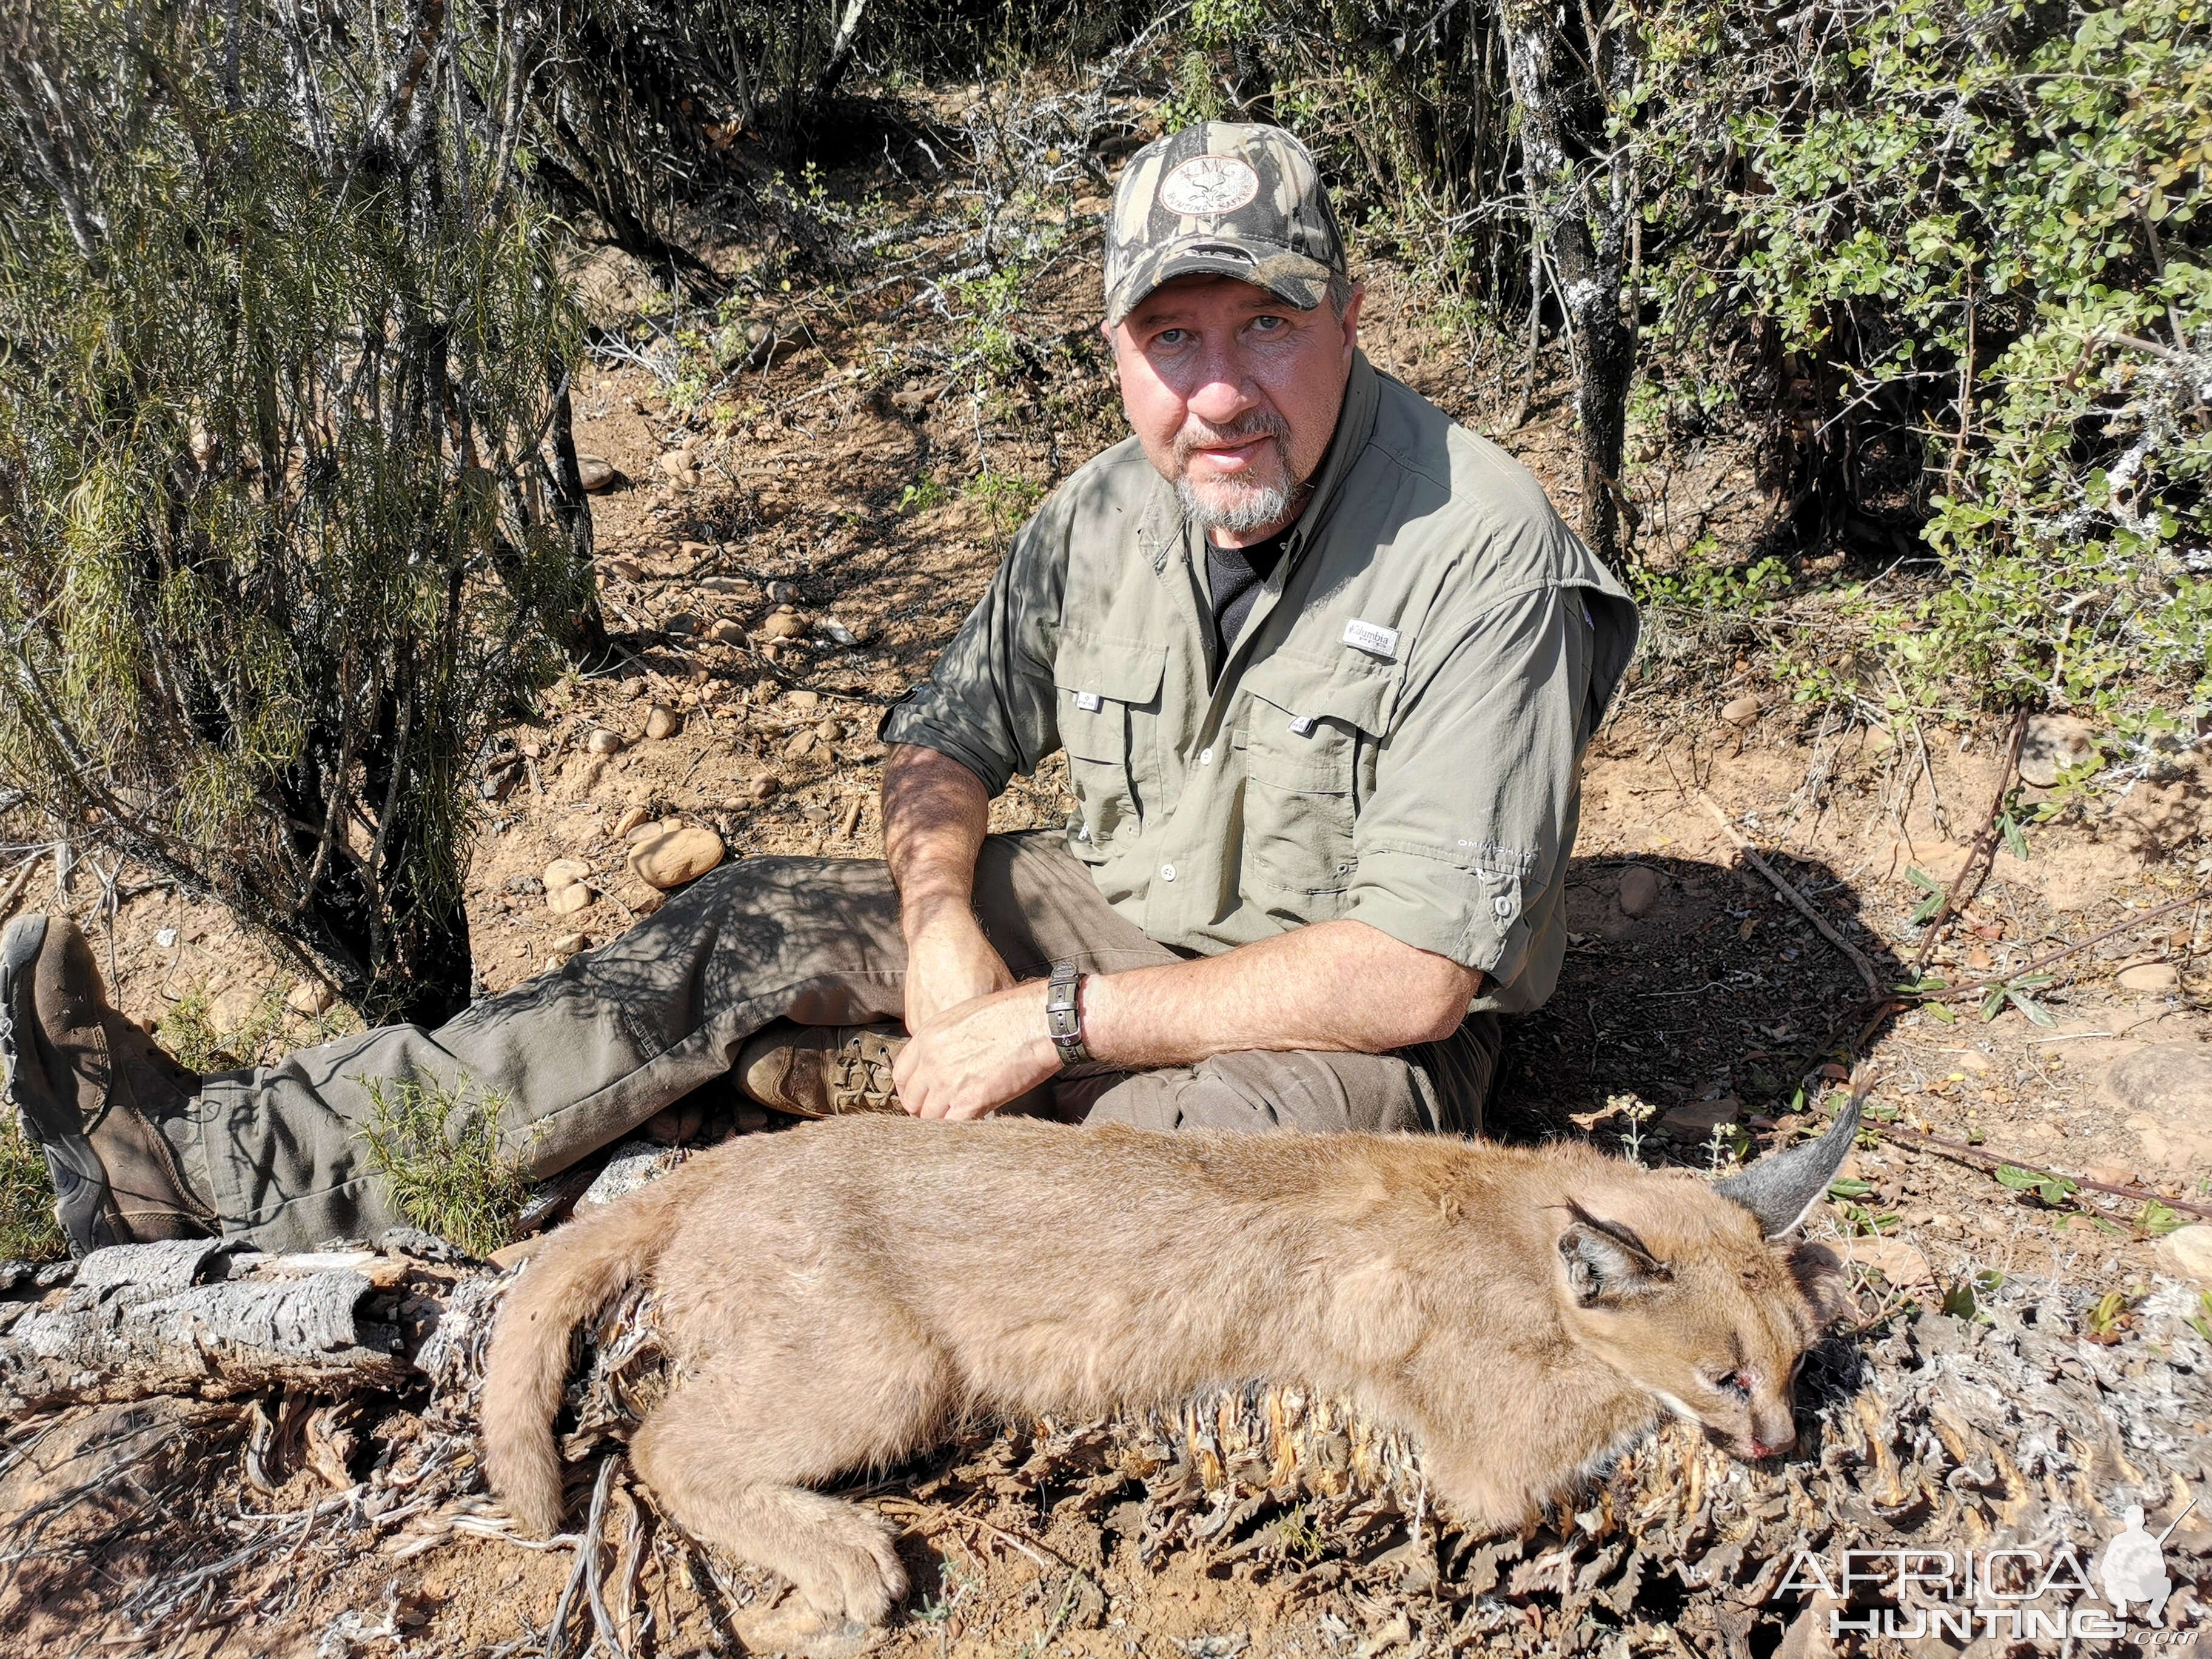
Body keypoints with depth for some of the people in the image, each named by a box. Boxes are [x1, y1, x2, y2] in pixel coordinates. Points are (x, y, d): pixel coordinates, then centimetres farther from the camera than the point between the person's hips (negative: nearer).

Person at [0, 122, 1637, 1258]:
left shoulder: (1477, 553, -23)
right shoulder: (1101, 518, -3)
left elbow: (1417, 975, -26)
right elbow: (948, 735, 9)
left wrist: (1055, 1022, -25)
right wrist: (942, 921, -14)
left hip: (1344, 1032, -4)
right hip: (1106, 923, 5)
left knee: (1235, 1134, -41)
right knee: (754, 929, -8)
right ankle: (214, 1154, -6)